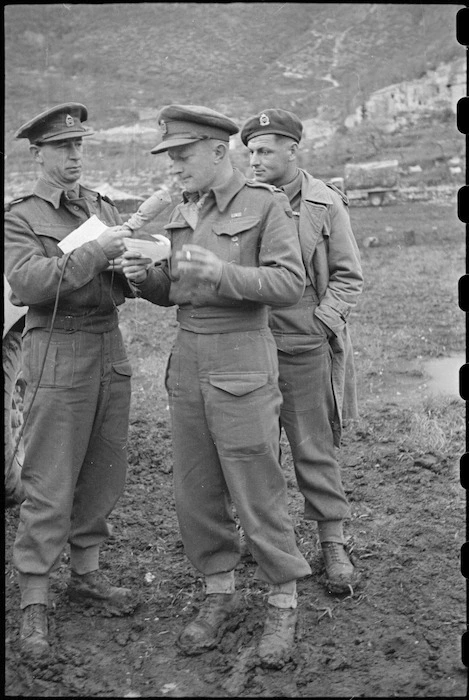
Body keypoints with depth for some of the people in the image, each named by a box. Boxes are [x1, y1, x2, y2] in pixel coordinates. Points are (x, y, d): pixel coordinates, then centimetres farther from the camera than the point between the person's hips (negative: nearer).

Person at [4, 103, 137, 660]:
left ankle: (86, 574, 28)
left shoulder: (103, 208, 14)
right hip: (58, 350, -5)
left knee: (104, 473, 11)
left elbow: (128, 284, 10)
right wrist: (94, 253, -24)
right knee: (50, 485, -4)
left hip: (110, 348, 5)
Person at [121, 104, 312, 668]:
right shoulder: (183, 213, 14)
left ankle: (282, 606, 16)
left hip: (242, 366, -6)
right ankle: (220, 596, 27)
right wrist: (145, 277, -3)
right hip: (187, 362, 6)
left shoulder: (266, 205, -5)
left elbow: (290, 283, -13)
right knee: (195, 493, 10)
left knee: (259, 495, 0)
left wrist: (220, 270, -24)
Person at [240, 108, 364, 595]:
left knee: (315, 448, 2)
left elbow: (349, 276, 1)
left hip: (306, 346, -3)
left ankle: (333, 544, 12)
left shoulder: (326, 204, -1)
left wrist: (321, 323, -10)